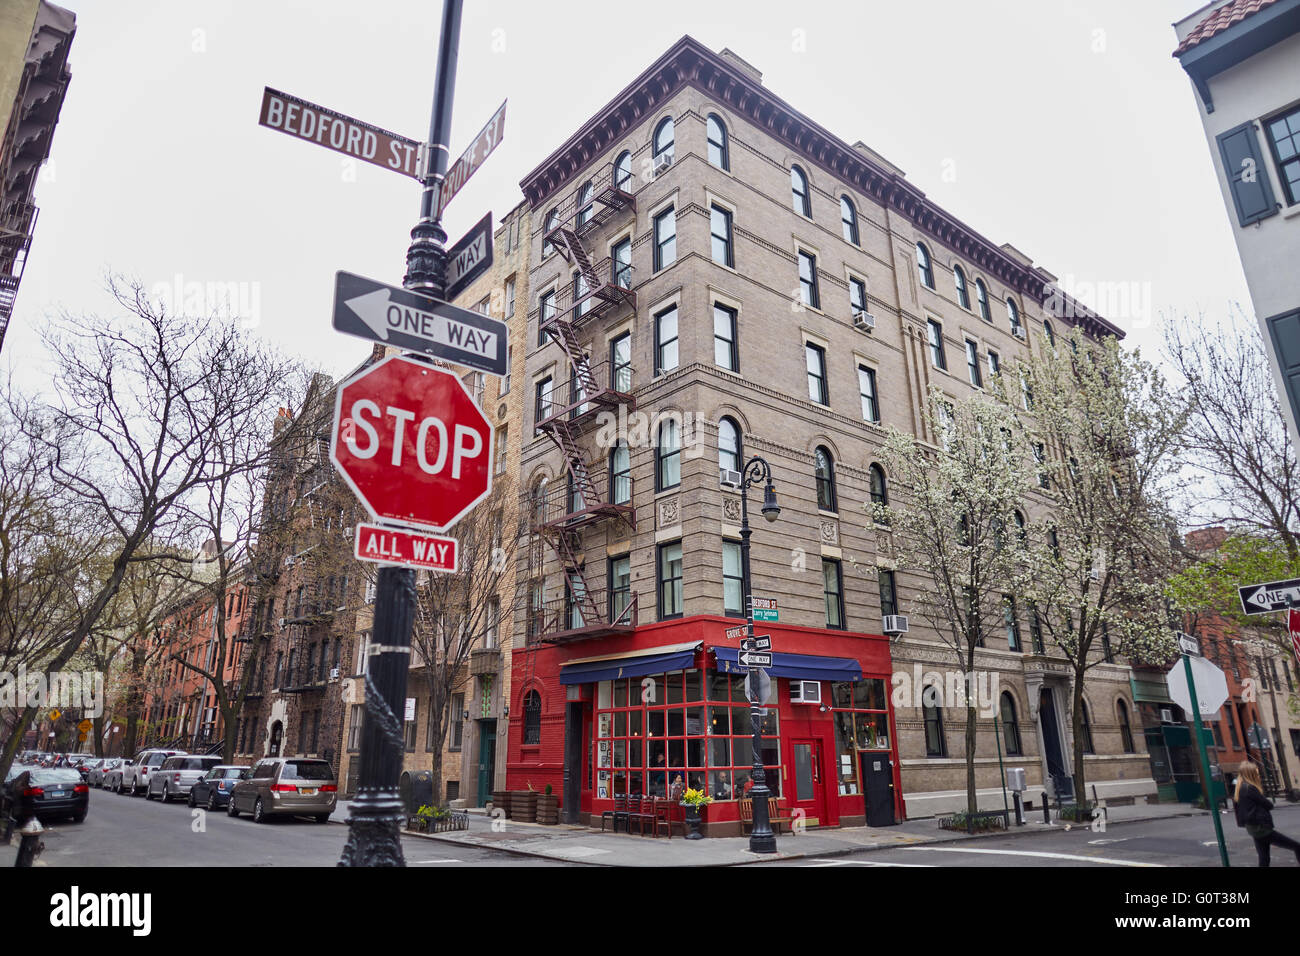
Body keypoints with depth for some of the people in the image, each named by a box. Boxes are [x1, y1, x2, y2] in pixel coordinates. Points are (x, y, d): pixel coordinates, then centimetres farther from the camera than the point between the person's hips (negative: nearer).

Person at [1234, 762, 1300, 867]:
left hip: (1253, 827, 9)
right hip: (1260, 827, -9)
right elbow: (1269, 805, -10)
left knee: (1264, 858, 12)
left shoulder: (1240, 789, 14)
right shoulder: (1250, 788, -15)